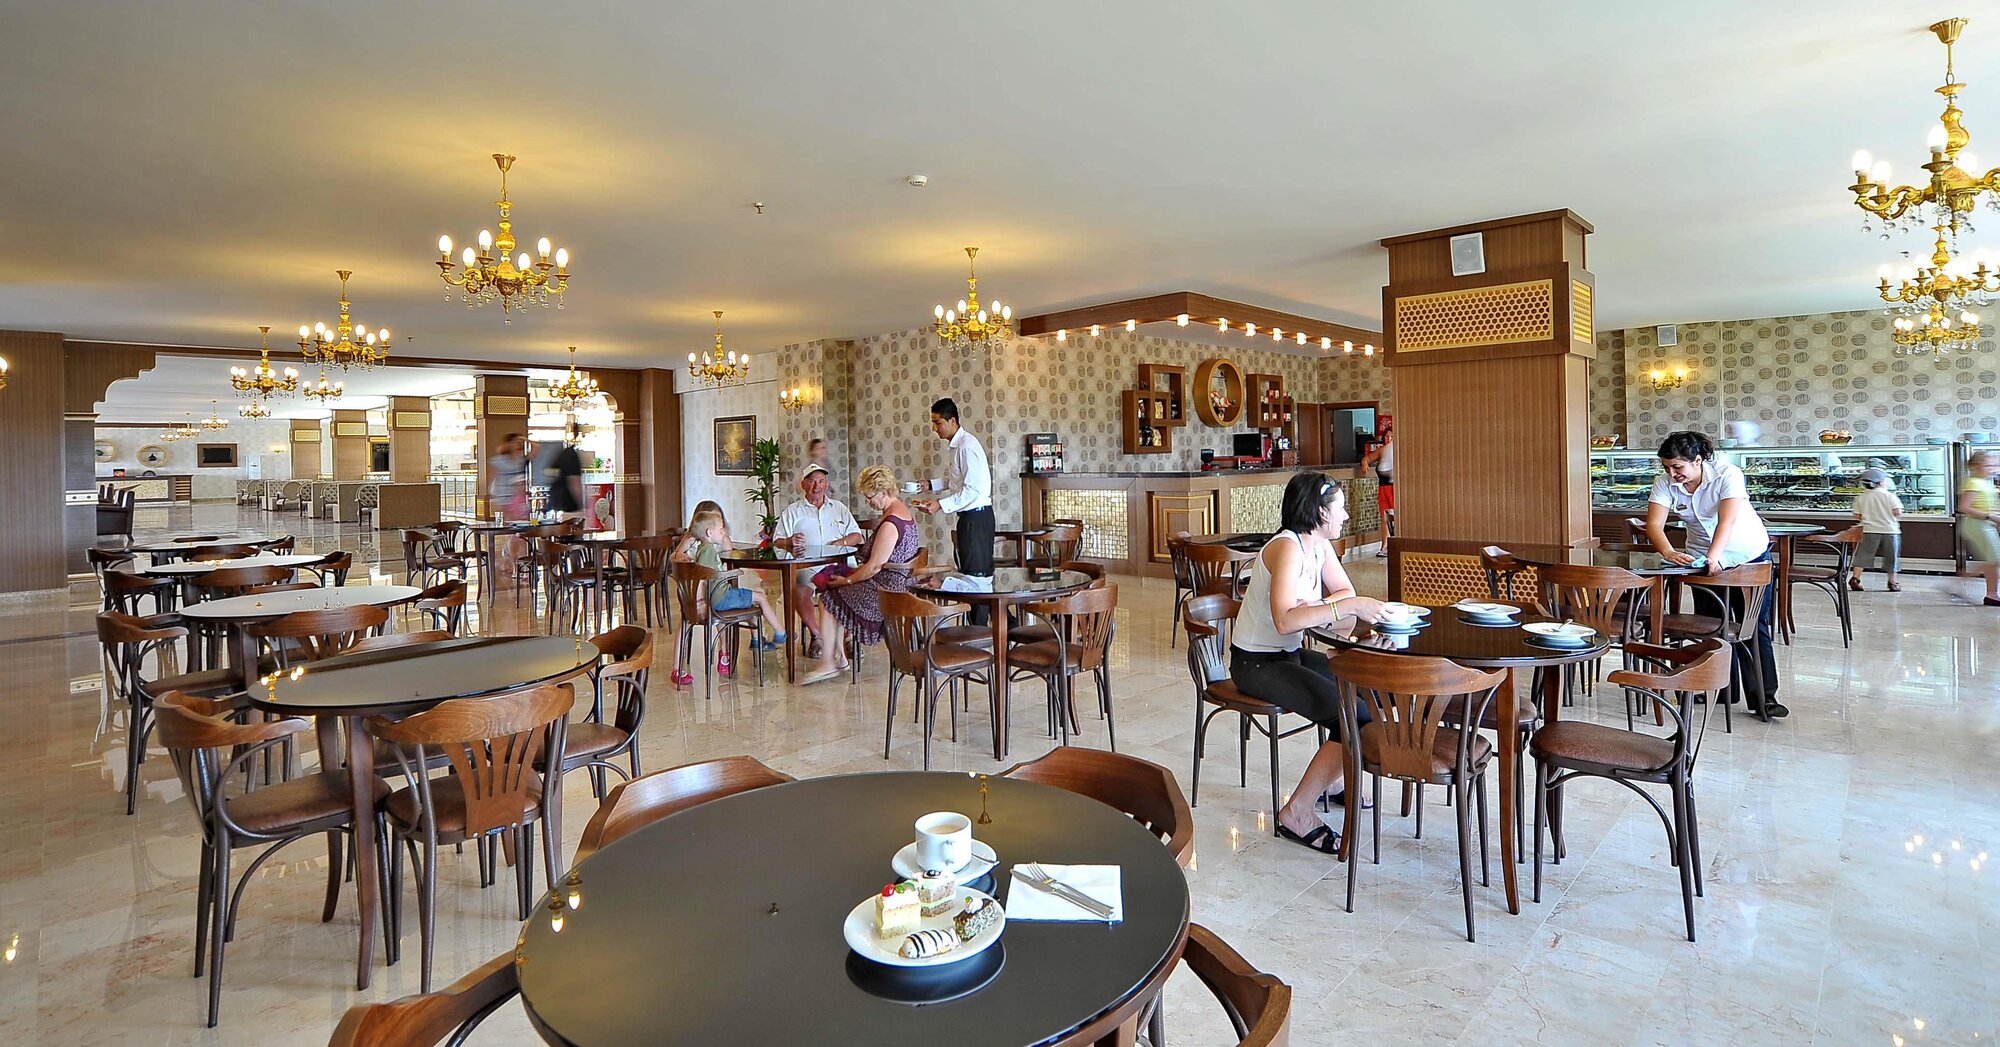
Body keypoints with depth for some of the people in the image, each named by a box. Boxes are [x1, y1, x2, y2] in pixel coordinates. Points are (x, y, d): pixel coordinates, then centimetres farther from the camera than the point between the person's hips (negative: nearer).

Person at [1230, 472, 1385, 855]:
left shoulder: (1320, 545, 5)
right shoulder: (1287, 548, -23)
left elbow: (1345, 591, 9)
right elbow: (1284, 621, -34)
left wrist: (1319, 606, -12)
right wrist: (1346, 607, -33)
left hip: (1291, 655, 9)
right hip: (1256, 663, -9)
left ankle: (1330, 780, 21)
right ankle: (1297, 813, -8)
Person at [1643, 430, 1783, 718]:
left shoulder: (1727, 474, -25)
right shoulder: (1665, 484, -14)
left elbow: (1727, 520, -37)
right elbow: (1654, 524, -24)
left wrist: (1713, 556, -52)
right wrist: (1668, 552, -44)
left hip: (1750, 556, -3)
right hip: (1703, 560, 4)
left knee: (1754, 627, -1)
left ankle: (1764, 697, 2)